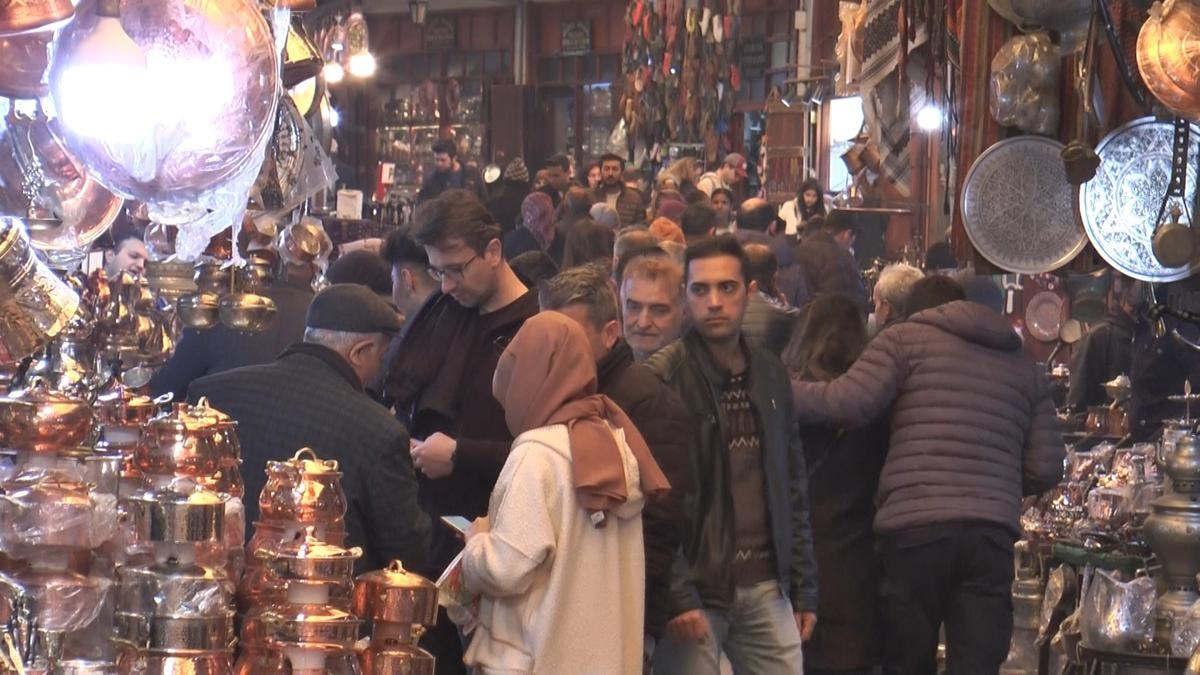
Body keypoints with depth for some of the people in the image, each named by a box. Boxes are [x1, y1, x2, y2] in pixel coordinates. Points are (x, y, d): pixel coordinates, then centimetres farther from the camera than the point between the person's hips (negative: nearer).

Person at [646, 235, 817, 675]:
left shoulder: (770, 374, 11)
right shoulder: (663, 378, -8)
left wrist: (804, 588, 13)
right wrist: (676, 597, -17)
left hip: (766, 589, 5)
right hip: (694, 592, -5)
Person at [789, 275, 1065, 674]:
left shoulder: (907, 339, 7)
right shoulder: (1023, 366, 21)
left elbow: (848, 405, -6)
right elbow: (1046, 468, 15)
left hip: (915, 526, -3)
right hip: (993, 534, 3)